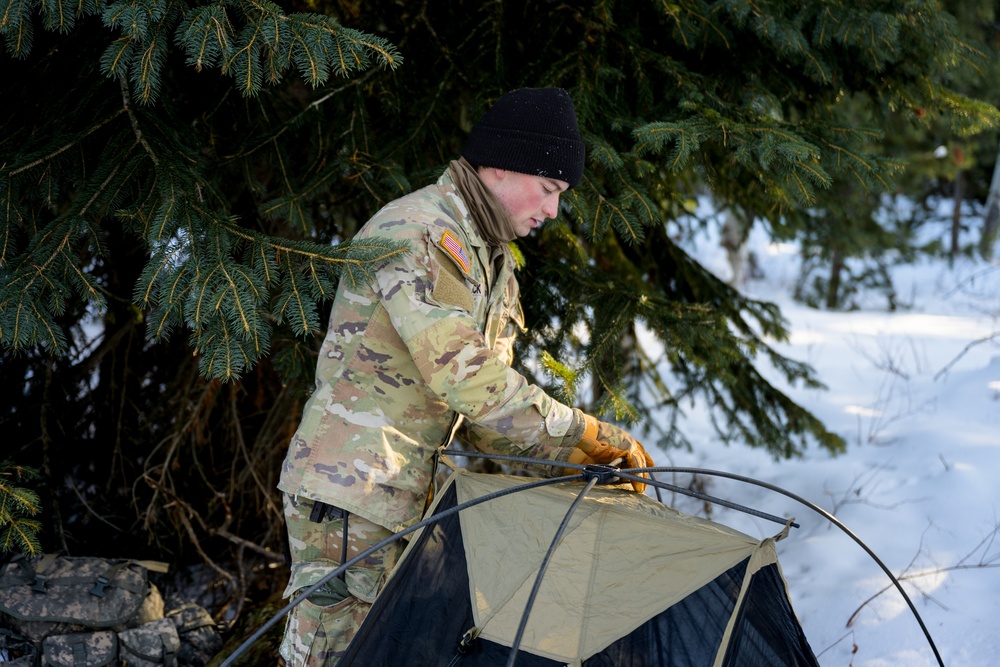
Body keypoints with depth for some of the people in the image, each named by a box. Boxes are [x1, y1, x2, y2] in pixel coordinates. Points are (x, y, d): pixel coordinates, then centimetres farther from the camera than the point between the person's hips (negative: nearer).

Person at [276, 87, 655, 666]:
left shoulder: (495, 263, 16)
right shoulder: (419, 232, -16)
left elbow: (491, 401, 16)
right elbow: (461, 376, -23)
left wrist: (574, 463, 1)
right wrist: (589, 435, -17)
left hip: (411, 498, 9)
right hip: (351, 488, -9)